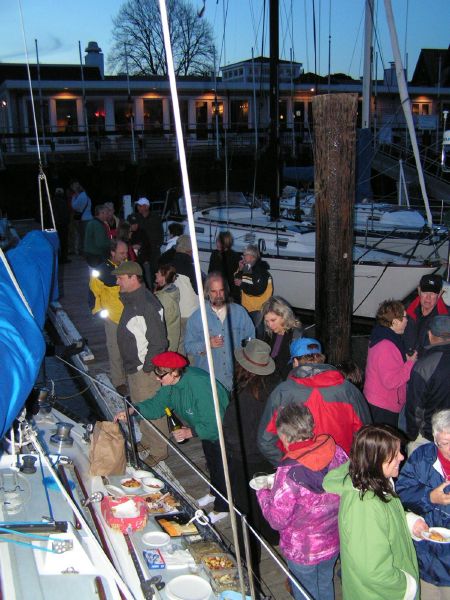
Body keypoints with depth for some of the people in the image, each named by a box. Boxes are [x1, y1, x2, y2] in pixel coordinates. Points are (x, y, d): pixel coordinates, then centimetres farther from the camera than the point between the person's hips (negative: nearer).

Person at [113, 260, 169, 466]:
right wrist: (131, 365, 16)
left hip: (146, 370, -10)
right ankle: (147, 442, 40)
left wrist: (147, 367, -18)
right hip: (133, 367, 10)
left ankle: (158, 451, 18)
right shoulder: (131, 300, 7)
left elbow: (159, 342, -24)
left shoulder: (146, 304, -24)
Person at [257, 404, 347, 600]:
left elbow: (277, 520, -23)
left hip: (303, 551, -5)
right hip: (334, 541, 5)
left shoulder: (289, 473, -32)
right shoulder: (335, 451, -18)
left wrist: (263, 493, -4)